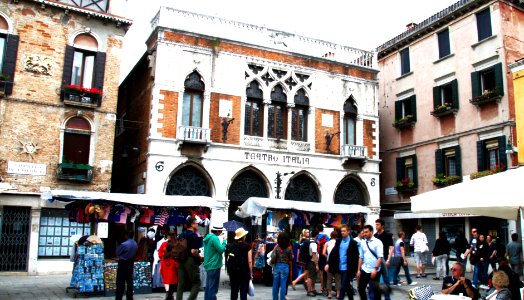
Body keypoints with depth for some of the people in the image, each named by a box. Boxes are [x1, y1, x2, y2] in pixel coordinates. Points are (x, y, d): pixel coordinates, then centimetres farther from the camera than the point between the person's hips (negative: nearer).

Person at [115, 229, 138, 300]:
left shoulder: (124, 244, -20)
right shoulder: (135, 244, 1)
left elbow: (117, 253, -7)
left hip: (123, 263, -6)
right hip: (131, 263, 6)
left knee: (120, 282, -1)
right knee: (129, 281, 12)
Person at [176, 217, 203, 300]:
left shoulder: (182, 235, 11)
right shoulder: (194, 235, -13)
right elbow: (193, 251, -20)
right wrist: (200, 258, -6)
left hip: (182, 261, 8)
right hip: (191, 261, -7)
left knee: (181, 284, 9)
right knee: (196, 283, 1)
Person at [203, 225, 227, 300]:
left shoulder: (207, 237, 11)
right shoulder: (214, 238, -19)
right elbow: (221, 249, -19)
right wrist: (224, 241, -7)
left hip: (208, 265, 9)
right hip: (214, 265, -9)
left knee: (208, 286, 17)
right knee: (213, 287, -4)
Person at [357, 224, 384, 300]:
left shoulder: (377, 242, -9)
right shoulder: (363, 243, 7)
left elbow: (380, 257, -15)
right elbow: (361, 257, 11)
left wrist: (375, 269, -21)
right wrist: (359, 270, 8)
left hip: (374, 271, -5)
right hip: (364, 270, 5)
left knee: (376, 290, 7)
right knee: (361, 288, 7)